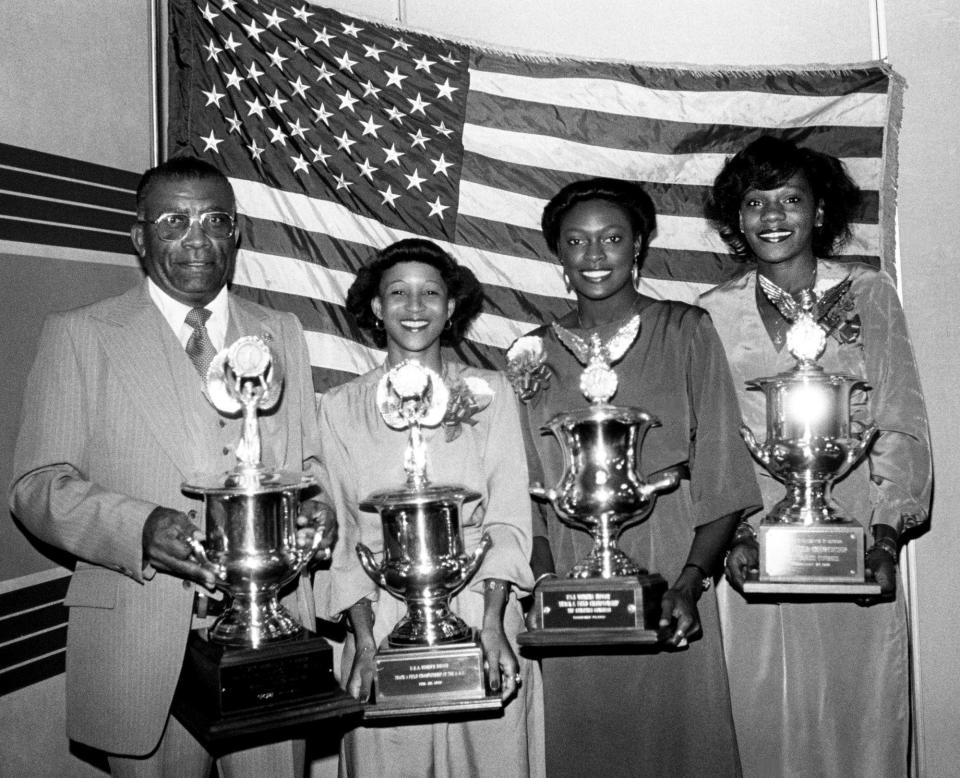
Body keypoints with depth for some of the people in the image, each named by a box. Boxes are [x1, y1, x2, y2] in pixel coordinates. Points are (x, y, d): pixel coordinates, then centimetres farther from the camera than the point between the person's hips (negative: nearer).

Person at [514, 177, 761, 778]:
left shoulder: (686, 332, 1)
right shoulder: (535, 352, 7)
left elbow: (722, 475, -3)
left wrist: (691, 583, -13)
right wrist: (545, 582, -6)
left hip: (668, 578, -1)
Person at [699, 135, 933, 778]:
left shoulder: (869, 293, 6)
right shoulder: (715, 312, 7)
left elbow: (900, 423, 2)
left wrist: (887, 537, -8)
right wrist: (732, 532, -8)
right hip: (756, 546, 0)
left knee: (861, 712, 5)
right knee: (765, 716, 5)